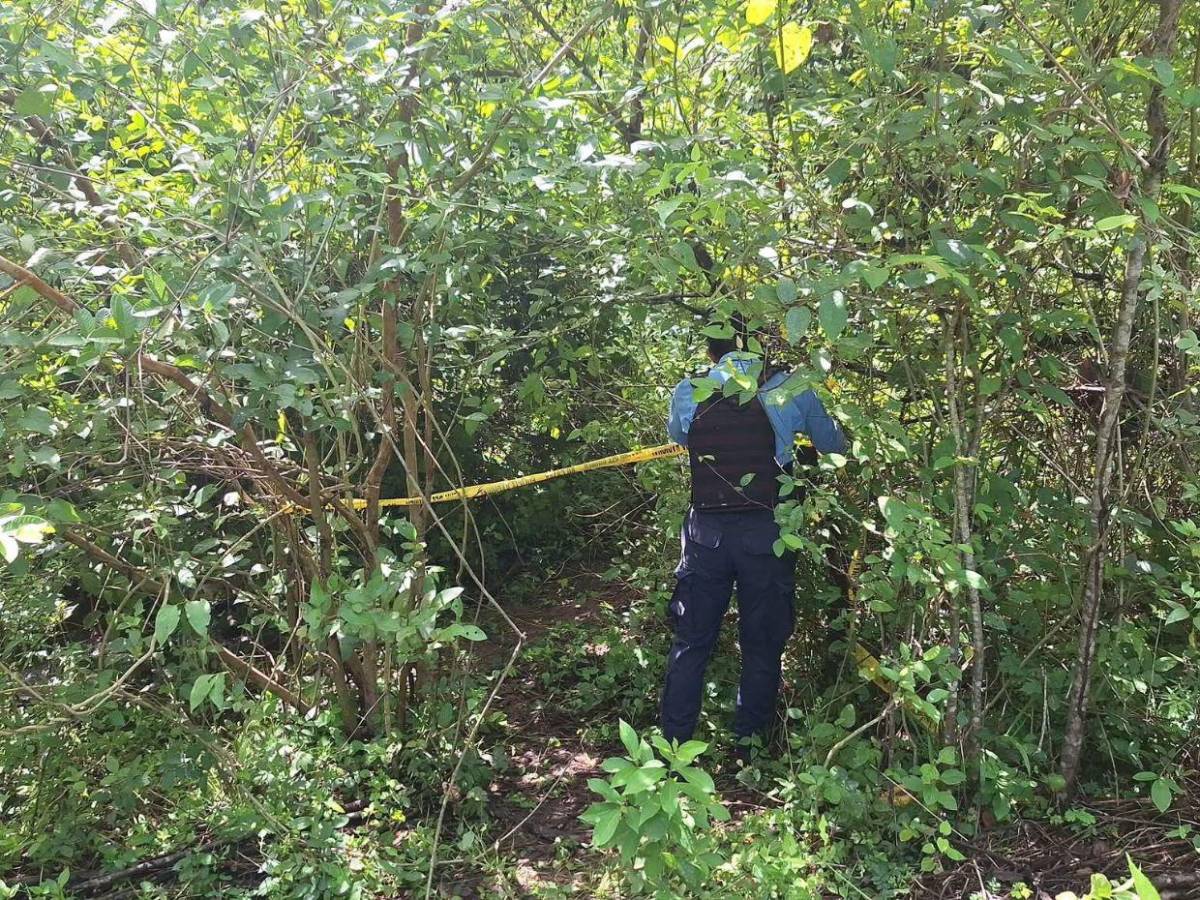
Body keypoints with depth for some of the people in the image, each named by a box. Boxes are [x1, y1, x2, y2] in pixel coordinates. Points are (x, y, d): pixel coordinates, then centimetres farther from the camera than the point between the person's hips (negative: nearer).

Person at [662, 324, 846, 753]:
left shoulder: (688, 394, 1)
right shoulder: (789, 389, -3)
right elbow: (833, 444, 12)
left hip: (706, 533, 1)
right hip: (766, 534, -1)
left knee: (690, 642, 11)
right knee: (762, 645, 13)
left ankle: (672, 745, 17)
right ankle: (749, 745, 21)